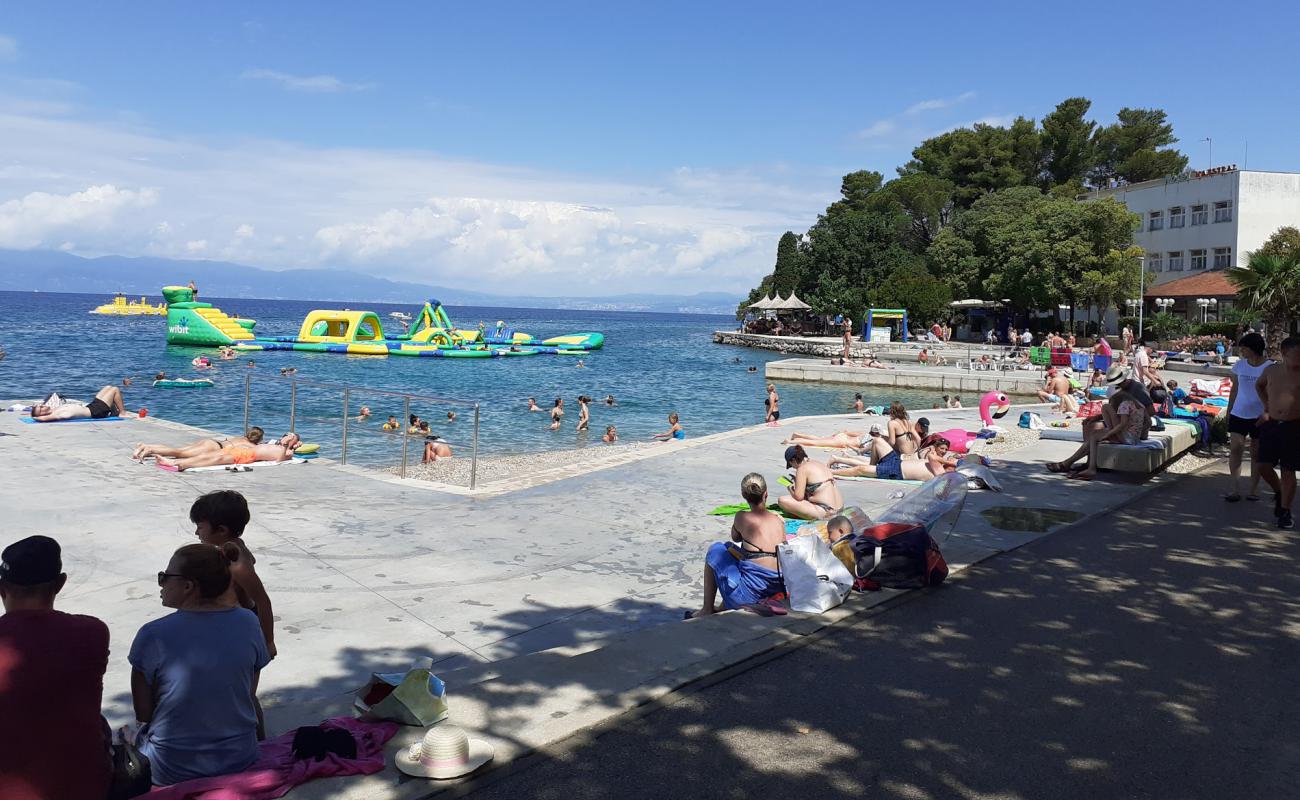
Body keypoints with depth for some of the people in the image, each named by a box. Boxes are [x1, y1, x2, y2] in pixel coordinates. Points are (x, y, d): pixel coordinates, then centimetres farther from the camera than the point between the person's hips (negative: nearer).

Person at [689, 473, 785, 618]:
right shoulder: (779, 521, 5)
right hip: (778, 589, 5)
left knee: (715, 550, 19)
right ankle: (724, 606, 41)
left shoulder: (742, 517, -6)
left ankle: (707, 609, 24)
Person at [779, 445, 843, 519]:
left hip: (824, 512, -10)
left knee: (782, 500, -14)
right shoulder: (820, 464, 15)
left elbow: (798, 496, -14)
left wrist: (791, 490, 7)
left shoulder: (802, 469, -10)